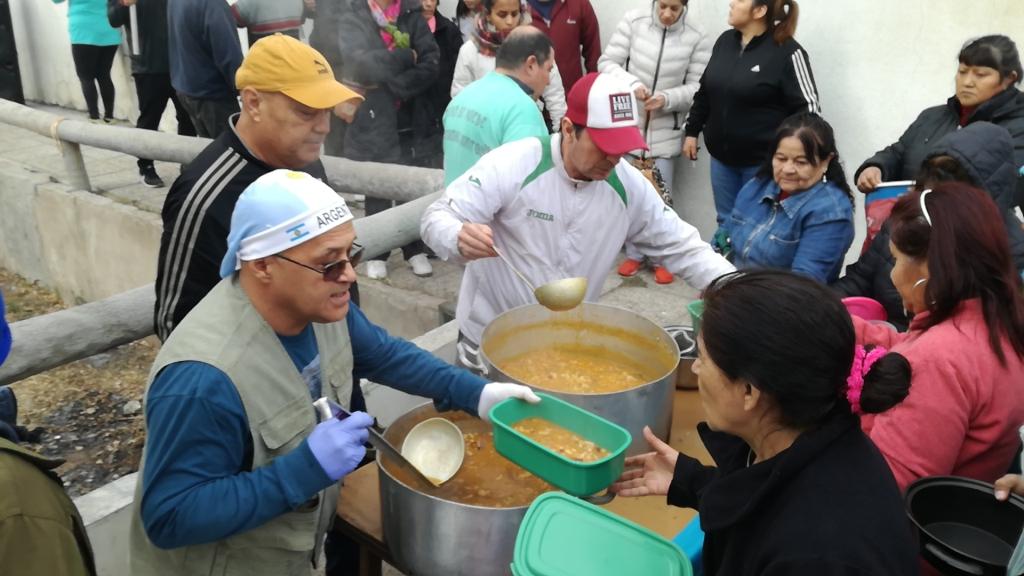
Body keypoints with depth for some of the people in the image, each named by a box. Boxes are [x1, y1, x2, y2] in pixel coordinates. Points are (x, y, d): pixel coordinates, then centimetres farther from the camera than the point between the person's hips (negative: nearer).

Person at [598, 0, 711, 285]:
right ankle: (634, 254, 26)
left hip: (665, 130, -1)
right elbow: (607, 62, -6)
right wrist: (631, 83, -23)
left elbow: (698, 87, -5)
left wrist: (667, 98, -22)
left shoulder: (697, 37, -8)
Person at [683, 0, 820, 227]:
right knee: (726, 224, 16)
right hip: (722, 157, 6)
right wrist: (692, 131, 16)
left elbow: (808, 107, -13)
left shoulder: (787, 52, -14)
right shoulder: (725, 41, 6)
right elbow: (705, 92, 17)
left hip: (762, 162, -6)